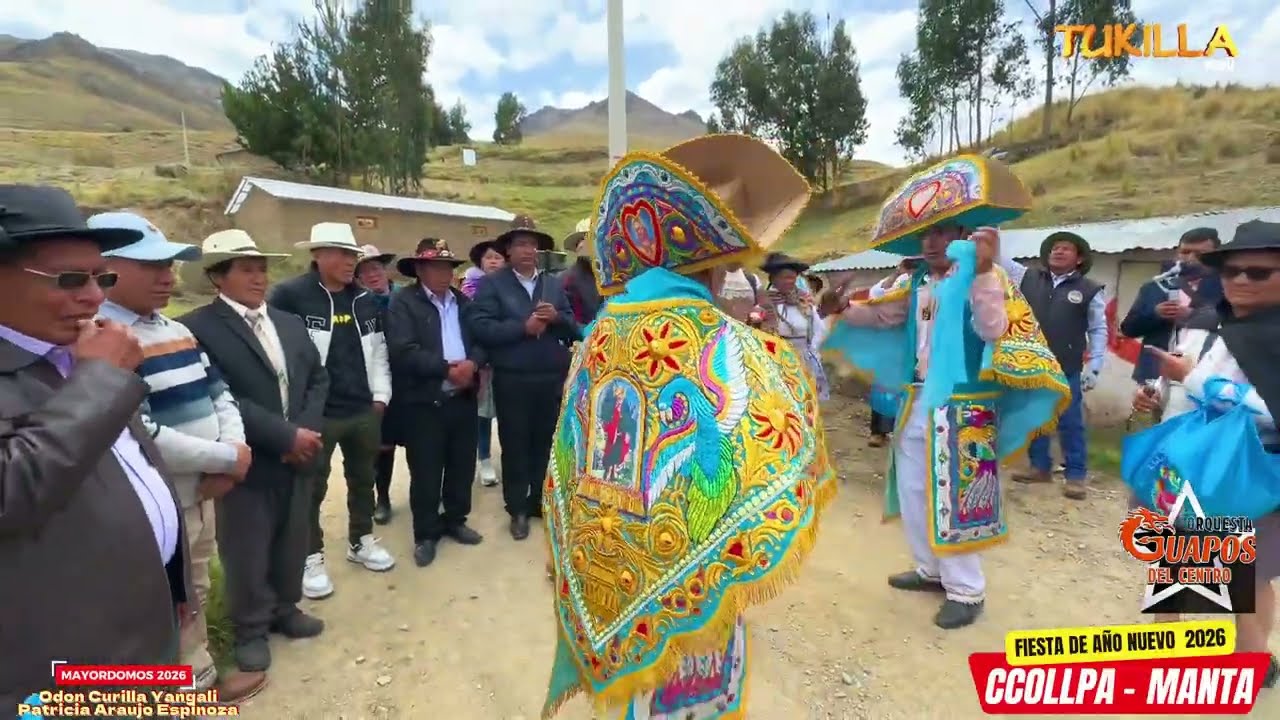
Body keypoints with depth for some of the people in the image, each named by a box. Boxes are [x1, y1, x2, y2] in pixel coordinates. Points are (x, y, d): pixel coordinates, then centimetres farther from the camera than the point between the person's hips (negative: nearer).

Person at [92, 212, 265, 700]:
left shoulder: (177, 330, 9)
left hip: (202, 495, 8)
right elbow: (140, 436, -27)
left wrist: (232, 453, -9)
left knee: (194, 597, 24)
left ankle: (200, 681, 43)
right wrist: (227, 458, -18)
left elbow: (219, 394, 10)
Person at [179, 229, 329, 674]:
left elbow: (318, 378, 8)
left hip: (298, 456, 6)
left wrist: (307, 430, -8)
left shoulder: (290, 324, 10)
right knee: (246, 553, 10)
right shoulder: (197, 328, -12)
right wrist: (286, 436, -20)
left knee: (292, 544, 19)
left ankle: (285, 609, 40)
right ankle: (250, 630, 31)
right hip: (248, 464, -6)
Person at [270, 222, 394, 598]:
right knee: (312, 487, 9)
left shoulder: (365, 299, 9)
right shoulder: (289, 295, -11)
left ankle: (361, 541, 37)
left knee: (363, 479, 18)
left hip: (364, 410, 6)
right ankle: (311, 557, 26)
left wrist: (381, 395, 7)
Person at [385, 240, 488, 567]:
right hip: (424, 401, -5)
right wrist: (446, 368, -19)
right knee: (426, 472, 5)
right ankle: (426, 534, 20)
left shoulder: (463, 301, 13)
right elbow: (403, 351, -16)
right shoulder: (403, 302, -5)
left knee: (462, 465, 13)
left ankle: (455, 520, 32)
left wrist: (472, 363, -12)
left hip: (463, 398, 5)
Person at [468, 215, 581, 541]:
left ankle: (541, 502, 29)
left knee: (546, 443, 13)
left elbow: (573, 329, 8)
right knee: (515, 446, 7)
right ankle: (518, 510, 20)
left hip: (552, 379, 4)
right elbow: (480, 328, -15)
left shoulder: (554, 285, 13)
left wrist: (557, 317, -12)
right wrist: (523, 327, -18)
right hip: (512, 381, -4)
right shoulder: (491, 284, -1)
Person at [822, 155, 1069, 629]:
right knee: (912, 491, 17)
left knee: (953, 500, -1)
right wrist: (844, 310, 5)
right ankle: (930, 569, 35)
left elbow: (995, 331, -25)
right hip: (917, 403, 8)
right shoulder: (918, 285, 10)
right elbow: (882, 315, 20)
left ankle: (966, 590, 16)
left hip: (960, 407, -8)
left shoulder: (982, 280, -11)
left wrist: (984, 273, -33)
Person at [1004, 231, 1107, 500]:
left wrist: (1093, 368, -5)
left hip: (1066, 370, -3)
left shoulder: (1090, 291, 0)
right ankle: (1040, 467, 25)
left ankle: (1076, 475, 15)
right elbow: (1000, 260, 10)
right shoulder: (1028, 278, 6)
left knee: (1070, 423, 4)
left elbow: (1098, 331, 1)